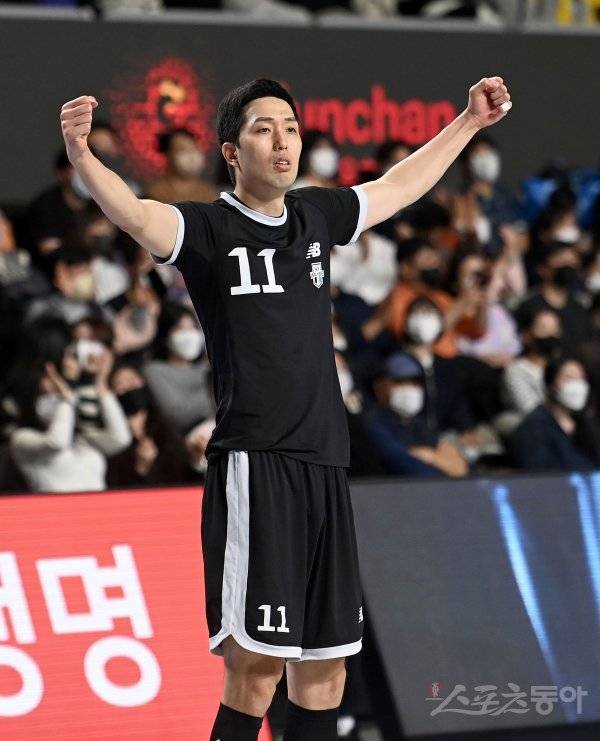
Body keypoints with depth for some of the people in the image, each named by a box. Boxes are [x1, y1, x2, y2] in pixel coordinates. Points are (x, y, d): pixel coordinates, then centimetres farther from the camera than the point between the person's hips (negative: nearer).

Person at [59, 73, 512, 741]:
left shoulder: (315, 215, 15)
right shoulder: (209, 229, -3)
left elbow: (400, 186, 33)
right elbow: (134, 214, -23)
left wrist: (470, 121, 41)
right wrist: (81, 157, -42)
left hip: (325, 464, 7)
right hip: (255, 463, -7)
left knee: (324, 665, 10)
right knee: (255, 663, -13)